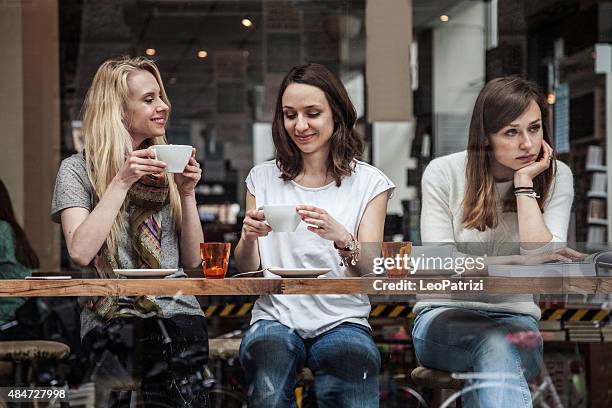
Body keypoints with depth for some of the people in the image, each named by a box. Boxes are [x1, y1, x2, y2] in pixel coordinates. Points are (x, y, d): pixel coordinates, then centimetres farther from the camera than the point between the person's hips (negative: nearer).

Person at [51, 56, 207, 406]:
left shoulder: (167, 170, 17)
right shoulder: (77, 170, 5)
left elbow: (193, 261, 14)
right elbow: (81, 252, -10)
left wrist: (187, 192, 3)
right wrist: (121, 182, -9)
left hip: (178, 313, 3)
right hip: (112, 321, -2)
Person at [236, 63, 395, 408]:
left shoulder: (369, 182, 6)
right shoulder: (263, 178, 11)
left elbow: (371, 274, -3)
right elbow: (246, 271, 9)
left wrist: (342, 238, -24)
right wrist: (249, 236, -14)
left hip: (342, 321, 0)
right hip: (276, 318, 0)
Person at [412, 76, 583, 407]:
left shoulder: (556, 177, 0)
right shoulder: (444, 173, -4)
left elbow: (544, 262, -12)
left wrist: (524, 185, -14)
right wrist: (519, 262, -24)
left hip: (515, 316, 1)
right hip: (444, 315, -1)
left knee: (497, 351, -37)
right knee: (496, 342, -37)